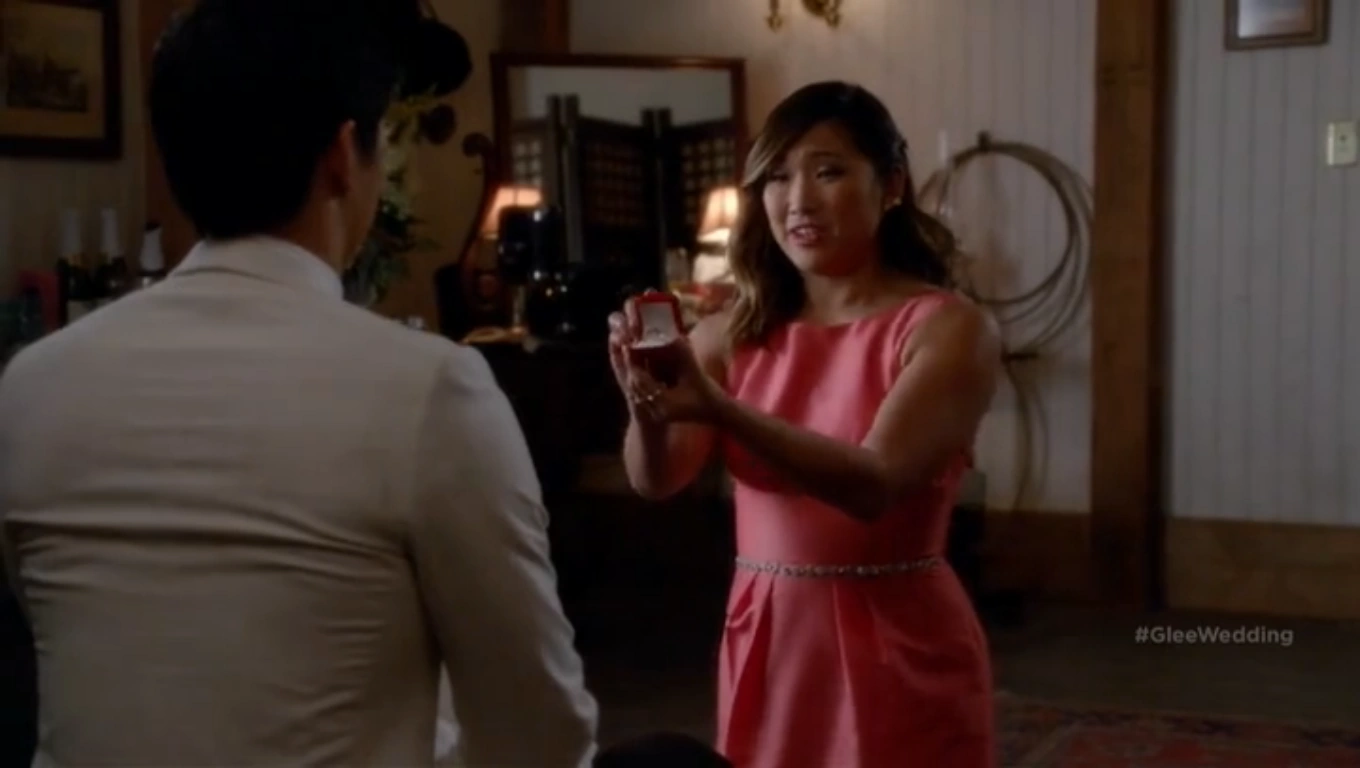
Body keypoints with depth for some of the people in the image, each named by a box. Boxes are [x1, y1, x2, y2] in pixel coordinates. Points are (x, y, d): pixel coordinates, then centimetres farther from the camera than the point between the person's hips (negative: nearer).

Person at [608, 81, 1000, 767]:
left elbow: (873, 483, -23)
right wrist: (649, 404, -31)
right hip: (764, 645, 4)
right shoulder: (734, 333, 2)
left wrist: (719, 409, -36)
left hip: (899, 655, -3)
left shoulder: (947, 327, -10)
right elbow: (657, 479, -10)